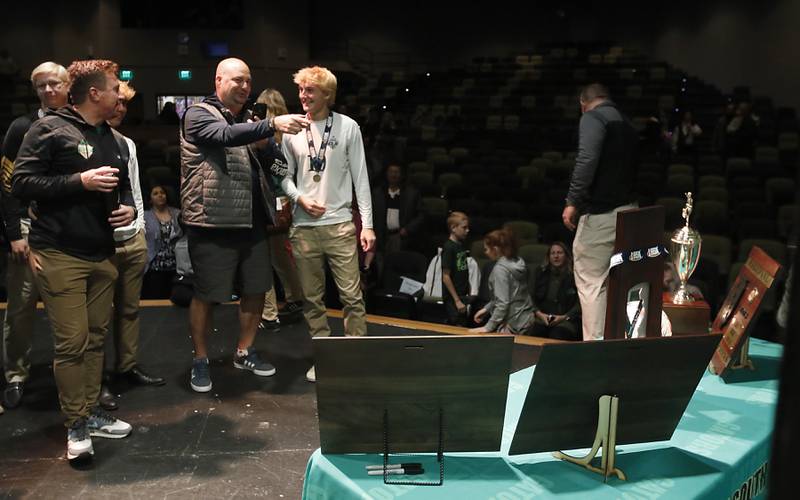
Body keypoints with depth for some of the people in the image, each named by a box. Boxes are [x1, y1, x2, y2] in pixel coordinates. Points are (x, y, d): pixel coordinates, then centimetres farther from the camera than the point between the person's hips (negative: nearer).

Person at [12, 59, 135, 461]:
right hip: (59, 255, -7)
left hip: (102, 255, 7)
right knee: (72, 342, -6)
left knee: (96, 338, 10)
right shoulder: (50, 129, -5)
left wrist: (129, 207, 4)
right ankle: (76, 425, 5)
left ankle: (90, 412, 22)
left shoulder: (116, 141, 17)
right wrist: (81, 181, -17)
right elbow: (21, 183, -11)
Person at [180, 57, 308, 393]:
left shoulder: (248, 120, 17)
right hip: (213, 222, -7)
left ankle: (244, 353, 29)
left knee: (256, 289, 12)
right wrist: (273, 124, -40)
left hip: (251, 221, 7)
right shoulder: (198, 114, -5)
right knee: (206, 296, 2)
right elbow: (226, 136, -27)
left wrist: (274, 201, 3)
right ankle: (200, 361, 19)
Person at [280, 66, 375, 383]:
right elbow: (285, 176, 11)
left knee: (351, 295, -3)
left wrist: (367, 223, -3)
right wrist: (300, 199, -10)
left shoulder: (347, 127, 1)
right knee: (312, 297, 9)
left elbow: (360, 177, 1)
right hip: (303, 226, 2)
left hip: (340, 224, -2)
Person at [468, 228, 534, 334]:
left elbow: (502, 302, -21)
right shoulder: (517, 262, 8)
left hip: (513, 323, -9)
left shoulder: (500, 268, -18)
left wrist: (488, 327, -17)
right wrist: (486, 308, 21)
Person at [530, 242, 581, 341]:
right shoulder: (540, 273, 18)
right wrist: (539, 314, -5)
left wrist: (564, 317, -11)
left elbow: (580, 304, 1)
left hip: (566, 320, -2)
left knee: (557, 335, -33)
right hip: (542, 318, 2)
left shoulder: (574, 276, 6)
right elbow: (532, 298, 13)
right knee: (535, 332, -30)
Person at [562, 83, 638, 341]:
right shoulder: (626, 122, 21)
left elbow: (587, 159, -21)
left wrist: (572, 201, -18)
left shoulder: (593, 117, -5)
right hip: (627, 210, 8)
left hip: (600, 213, -8)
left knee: (591, 283, -4)